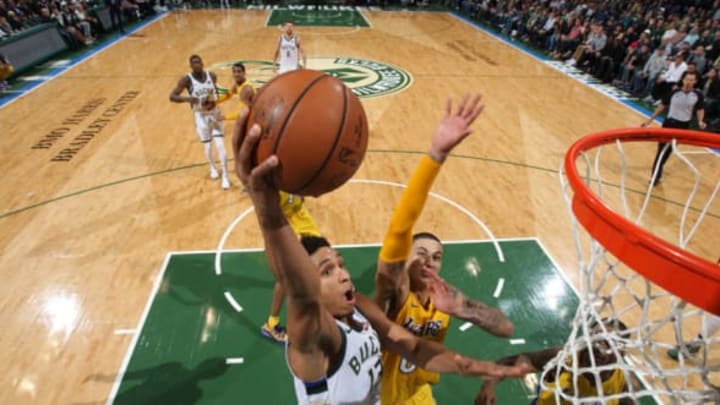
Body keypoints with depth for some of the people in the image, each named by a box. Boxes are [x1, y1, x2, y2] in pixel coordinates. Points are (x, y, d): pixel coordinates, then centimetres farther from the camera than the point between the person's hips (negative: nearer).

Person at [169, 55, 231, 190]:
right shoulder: (187, 80, -13)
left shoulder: (211, 75, -4)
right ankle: (213, 168, 38)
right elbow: (172, 96, -17)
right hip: (201, 115, -1)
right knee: (207, 146, 8)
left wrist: (214, 101, -6)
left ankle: (225, 176, -2)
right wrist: (187, 99, -35)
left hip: (215, 113, 1)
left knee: (220, 145, -7)